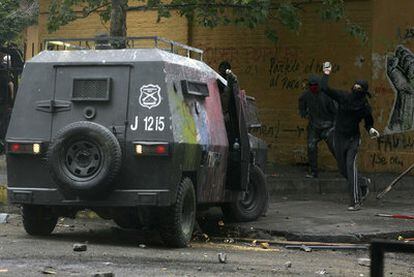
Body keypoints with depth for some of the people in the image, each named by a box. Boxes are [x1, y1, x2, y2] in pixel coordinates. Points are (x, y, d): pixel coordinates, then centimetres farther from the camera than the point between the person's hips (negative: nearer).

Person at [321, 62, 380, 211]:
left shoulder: (365, 107, -8)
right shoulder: (343, 97, -7)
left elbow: (368, 123, 6)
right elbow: (325, 88, -12)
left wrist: (371, 130, -14)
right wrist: (326, 74, -9)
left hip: (353, 139, -3)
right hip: (339, 138, 3)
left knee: (351, 166, -18)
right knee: (343, 169, 11)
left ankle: (356, 202, -17)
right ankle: (363, 183, 39)